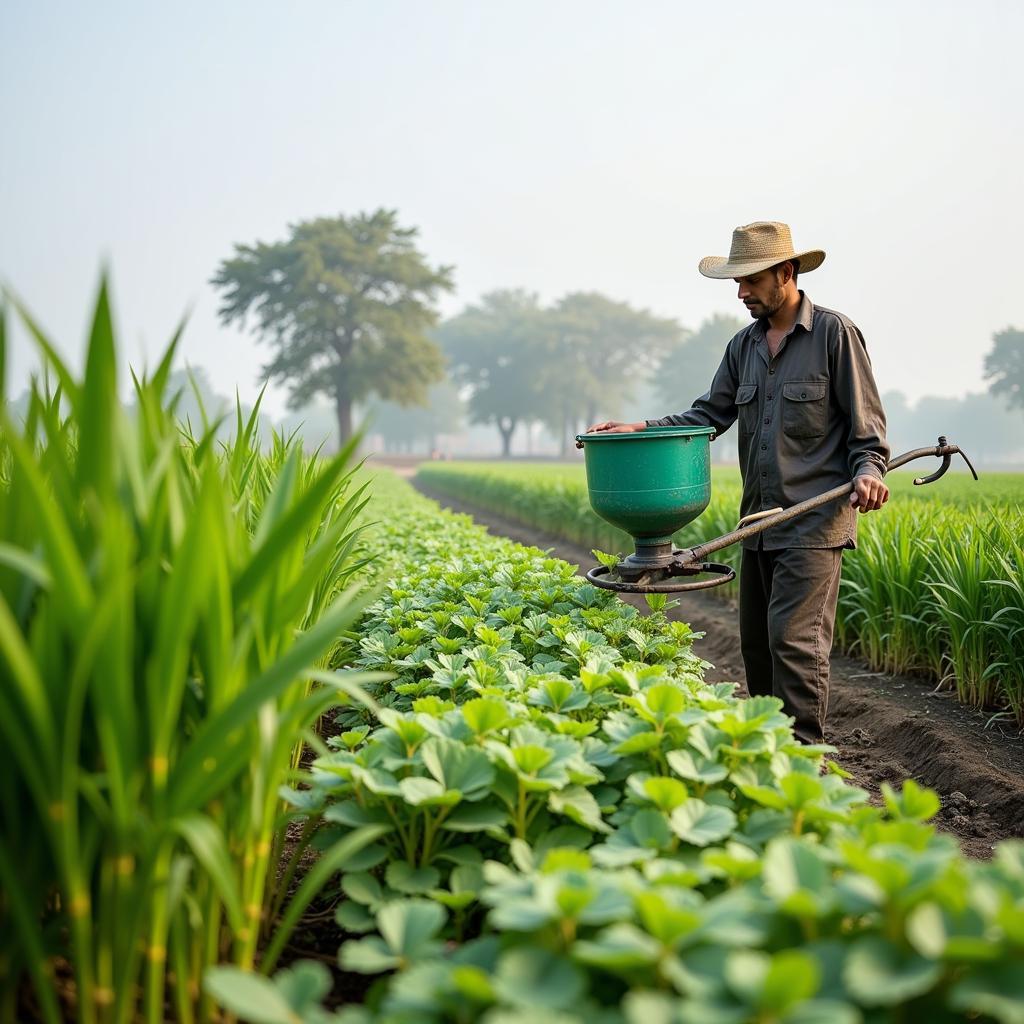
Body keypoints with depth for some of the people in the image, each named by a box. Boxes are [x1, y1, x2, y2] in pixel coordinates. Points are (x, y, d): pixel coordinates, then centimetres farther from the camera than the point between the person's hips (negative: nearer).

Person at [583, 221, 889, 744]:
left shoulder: (834, 332, -4)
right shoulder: (744, 345, 14)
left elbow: (866, 423, -4)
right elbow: (709, 414, 12)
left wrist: (868, 471, -22)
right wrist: (640, 428, 0)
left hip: (814, 520, -7)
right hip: (759, 521, 7)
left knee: (794, 639, -13)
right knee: (755, 641, 11)